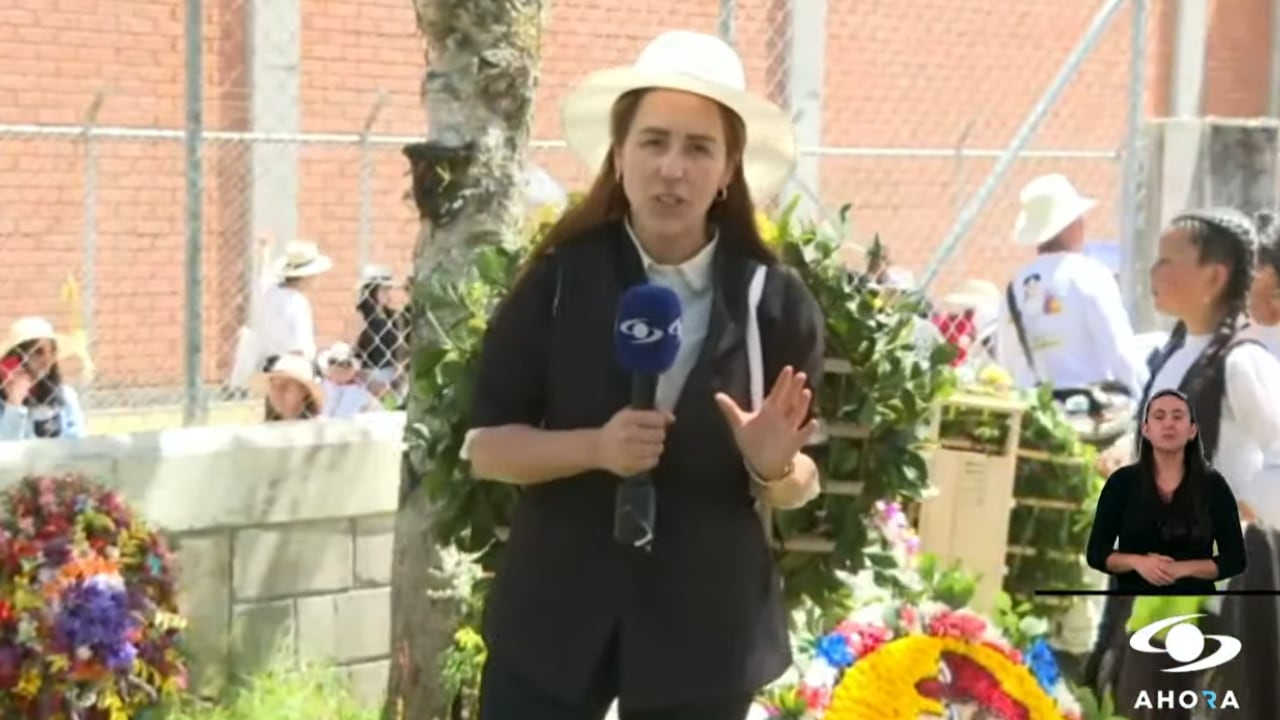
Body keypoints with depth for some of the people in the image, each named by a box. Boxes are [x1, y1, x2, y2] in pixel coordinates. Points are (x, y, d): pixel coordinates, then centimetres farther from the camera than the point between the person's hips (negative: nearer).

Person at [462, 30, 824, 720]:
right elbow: (485, 445, -4)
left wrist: (771, 466, -19)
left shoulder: (775, 301, -3)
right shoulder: (559, 279, -6)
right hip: (554, 616, -1)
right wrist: (594, 447, -21)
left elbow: (799, 483, 4)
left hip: (705, 630, 1)